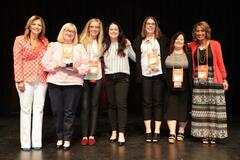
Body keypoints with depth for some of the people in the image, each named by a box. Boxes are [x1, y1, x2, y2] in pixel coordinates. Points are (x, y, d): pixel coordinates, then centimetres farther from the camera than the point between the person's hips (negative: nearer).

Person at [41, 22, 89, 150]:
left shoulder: (80, 47, 12)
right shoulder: (53, 46, 11)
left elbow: (86, 64, 4)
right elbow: (45, 62, 3)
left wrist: (77, 69, -13)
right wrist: (56, 65, -13)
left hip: (74, 83, 0)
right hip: (55, 83, 1)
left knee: (70, 112, 0)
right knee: (57, 111, 2)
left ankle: (67, 138, 11)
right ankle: (59, 137, 17)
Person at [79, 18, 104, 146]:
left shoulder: (100, 43, 13)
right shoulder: (82, 41, 2)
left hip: (97, 77, 3)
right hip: (84, 77, -3)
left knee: (94, 105, 4)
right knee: (85, 106, -3)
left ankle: (91, 135, 10)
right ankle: (84, 135, 5)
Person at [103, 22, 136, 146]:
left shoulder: (125, 44, 6)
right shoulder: (104, 45, 9)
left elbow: (135, 58, 6)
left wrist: (129, 47, -2)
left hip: (122, 77, -2)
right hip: (109, 77, 2)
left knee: (121, 104, -10)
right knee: (111, 104, 6)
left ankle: (121, 134, -9)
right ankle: (114, 131, 16)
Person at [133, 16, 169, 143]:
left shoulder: (162, 39, 8)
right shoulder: (139, 40, 9)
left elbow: (166, 55, 10)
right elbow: (136, 58, 9)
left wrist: (166, 72, 0)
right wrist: (138, 75, 1)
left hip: (159, 74, 0)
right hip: (145, 75, 1)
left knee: (158, 102, 2)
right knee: (146, 103, 3)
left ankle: (157, 131, 8)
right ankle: (148, 131, 8)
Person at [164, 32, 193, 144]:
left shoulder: (188, 55, 5)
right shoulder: (168, 54, 4)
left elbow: (191, 71, 3)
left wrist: (191, 87, -2)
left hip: (184, 87, 1)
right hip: (170, 87, 0)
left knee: (183, 109, 7)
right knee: (171, 109, -3)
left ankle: (181, 132, 23)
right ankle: (172, 133, -1)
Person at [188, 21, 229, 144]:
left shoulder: (215, 44, -1)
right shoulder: (192, 46, 6)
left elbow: (220, 63, 0)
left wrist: (224, 79, -2)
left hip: (214, 80, -2)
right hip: (198, 81, 2)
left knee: (214, 107, 0)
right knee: (200, 108, 2)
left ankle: (213, 134, 11)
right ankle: (204, 134, 11)